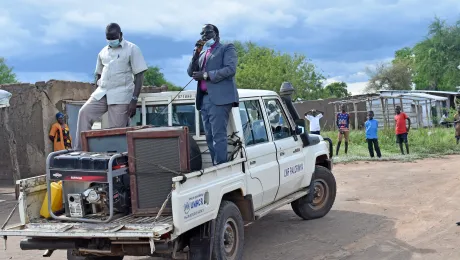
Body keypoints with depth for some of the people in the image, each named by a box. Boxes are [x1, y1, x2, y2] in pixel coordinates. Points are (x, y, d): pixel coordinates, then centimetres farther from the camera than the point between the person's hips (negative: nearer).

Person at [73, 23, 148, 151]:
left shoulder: (132, 49, -1)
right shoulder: (103, 52, 15)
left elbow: (139, 75, -6)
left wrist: (134, 99, -14)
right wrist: (96, 95, 15)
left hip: (121, 96, -5)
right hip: (102, 93, 5)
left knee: (116, 130, -7)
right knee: (84, 112, -13)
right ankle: (80, 150, -11)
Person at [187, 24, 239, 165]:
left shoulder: (227, 48, 7)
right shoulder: (202, 53, 25)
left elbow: (230, 69, -9)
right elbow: (191, 72, 15)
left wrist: (206, 75, -12)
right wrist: (197, 52, 4)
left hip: (219, 97, -7)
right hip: (204, 99, 7)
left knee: (218, 135, -14)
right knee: (210, 137, 4)